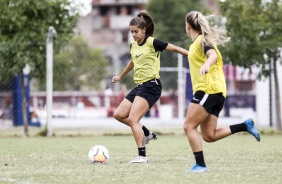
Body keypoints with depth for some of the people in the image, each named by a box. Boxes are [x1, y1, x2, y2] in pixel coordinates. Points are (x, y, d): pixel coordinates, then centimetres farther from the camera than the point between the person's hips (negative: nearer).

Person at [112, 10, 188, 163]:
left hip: (151, 86, -9)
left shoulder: (152, 42, -10)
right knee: (119, 115, 5)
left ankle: (142, 156, -14)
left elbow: (174, 48, -11)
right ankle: (147, 134, 19)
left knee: (133, 119, -17)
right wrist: (120, 76, 45)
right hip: (139, 86, 9)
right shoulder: (133, 45, 12)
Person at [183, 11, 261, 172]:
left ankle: (200, 165, -12)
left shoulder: (202, 40, -8)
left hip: (209, 90, -9)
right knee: (209, 135, 2)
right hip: (215, 92, 9)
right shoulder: (199, 42, 21)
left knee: (189, 127, -10)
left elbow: (213, 55, -28)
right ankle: (245, 125, 3)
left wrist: (207, 64, -49)